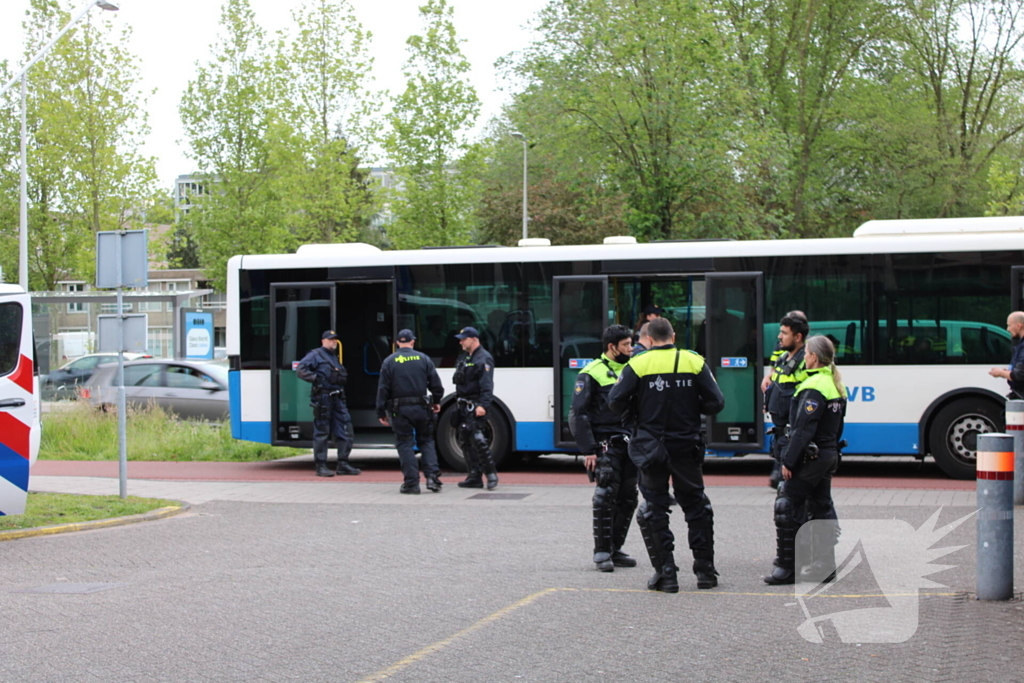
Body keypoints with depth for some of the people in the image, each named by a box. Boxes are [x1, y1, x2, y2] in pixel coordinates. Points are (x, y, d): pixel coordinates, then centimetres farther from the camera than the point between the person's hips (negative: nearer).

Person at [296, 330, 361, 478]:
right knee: (321, 432, -2)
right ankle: (321, 467, 2)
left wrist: (343, 378, 15)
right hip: (323, 398, -8)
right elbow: (300, 370, -13)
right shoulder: (316, 355, -2)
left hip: (338, 398, 8)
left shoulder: (334, 357, 23)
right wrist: (316, 378, -19)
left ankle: (343, 465, 8)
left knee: (345, 430, 3)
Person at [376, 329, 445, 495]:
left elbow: (383, 389, -3)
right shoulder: (424, 359, 3)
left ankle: (412, 483, 0)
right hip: (421, 407, 2)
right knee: (426, 442, 14)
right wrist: (436, 401, 22)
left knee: (405, 444, 4)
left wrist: (381, 413, 2)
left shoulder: (389, 362, -1)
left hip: (400, 410, -2)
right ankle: (432, 476, 1)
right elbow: (436, 384, 4)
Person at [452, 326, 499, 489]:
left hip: (476, 406, -10)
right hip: (464, 405, 10)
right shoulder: (463, 357, 18)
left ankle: (491, 473, -9)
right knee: (465, 441, 8)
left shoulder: (484, 359, -10)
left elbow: (487, 386, -19)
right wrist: (459, 403, 18)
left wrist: (483, 405, -28)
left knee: (476, 438, -18)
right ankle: (474, 477, 13)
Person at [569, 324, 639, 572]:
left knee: (627, 499, 6)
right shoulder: (591, 374, -4)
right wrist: (588, 450, -14)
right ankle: (602, 552, -4)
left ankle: (615, 549, 16)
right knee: (605, 496, -12)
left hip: (629, 444, 6)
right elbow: (578, 414, -8)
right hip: (605, 443, -6)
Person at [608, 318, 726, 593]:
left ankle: (665, 572, 2)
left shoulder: (637, 364, -5)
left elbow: (615, 401, -9)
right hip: (686, 446, 2)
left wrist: (634, 414, 10)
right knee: (696, 506, 15)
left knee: (654, 508, 7)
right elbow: (716, 403, -3)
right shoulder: (695, 362, 0)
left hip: (650, 446, -2)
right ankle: (705, 570, 15)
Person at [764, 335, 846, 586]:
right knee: (822, 508, 13)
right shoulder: (836, 385, 13)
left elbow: (803, 430, -22)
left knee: (787, 509, -6)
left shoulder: (813, 388, -18)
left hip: (809, 457, -10)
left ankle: (786, 568, -5)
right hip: (829, 454, 10)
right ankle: (825, 566, 15)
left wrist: (789, 461, -19)